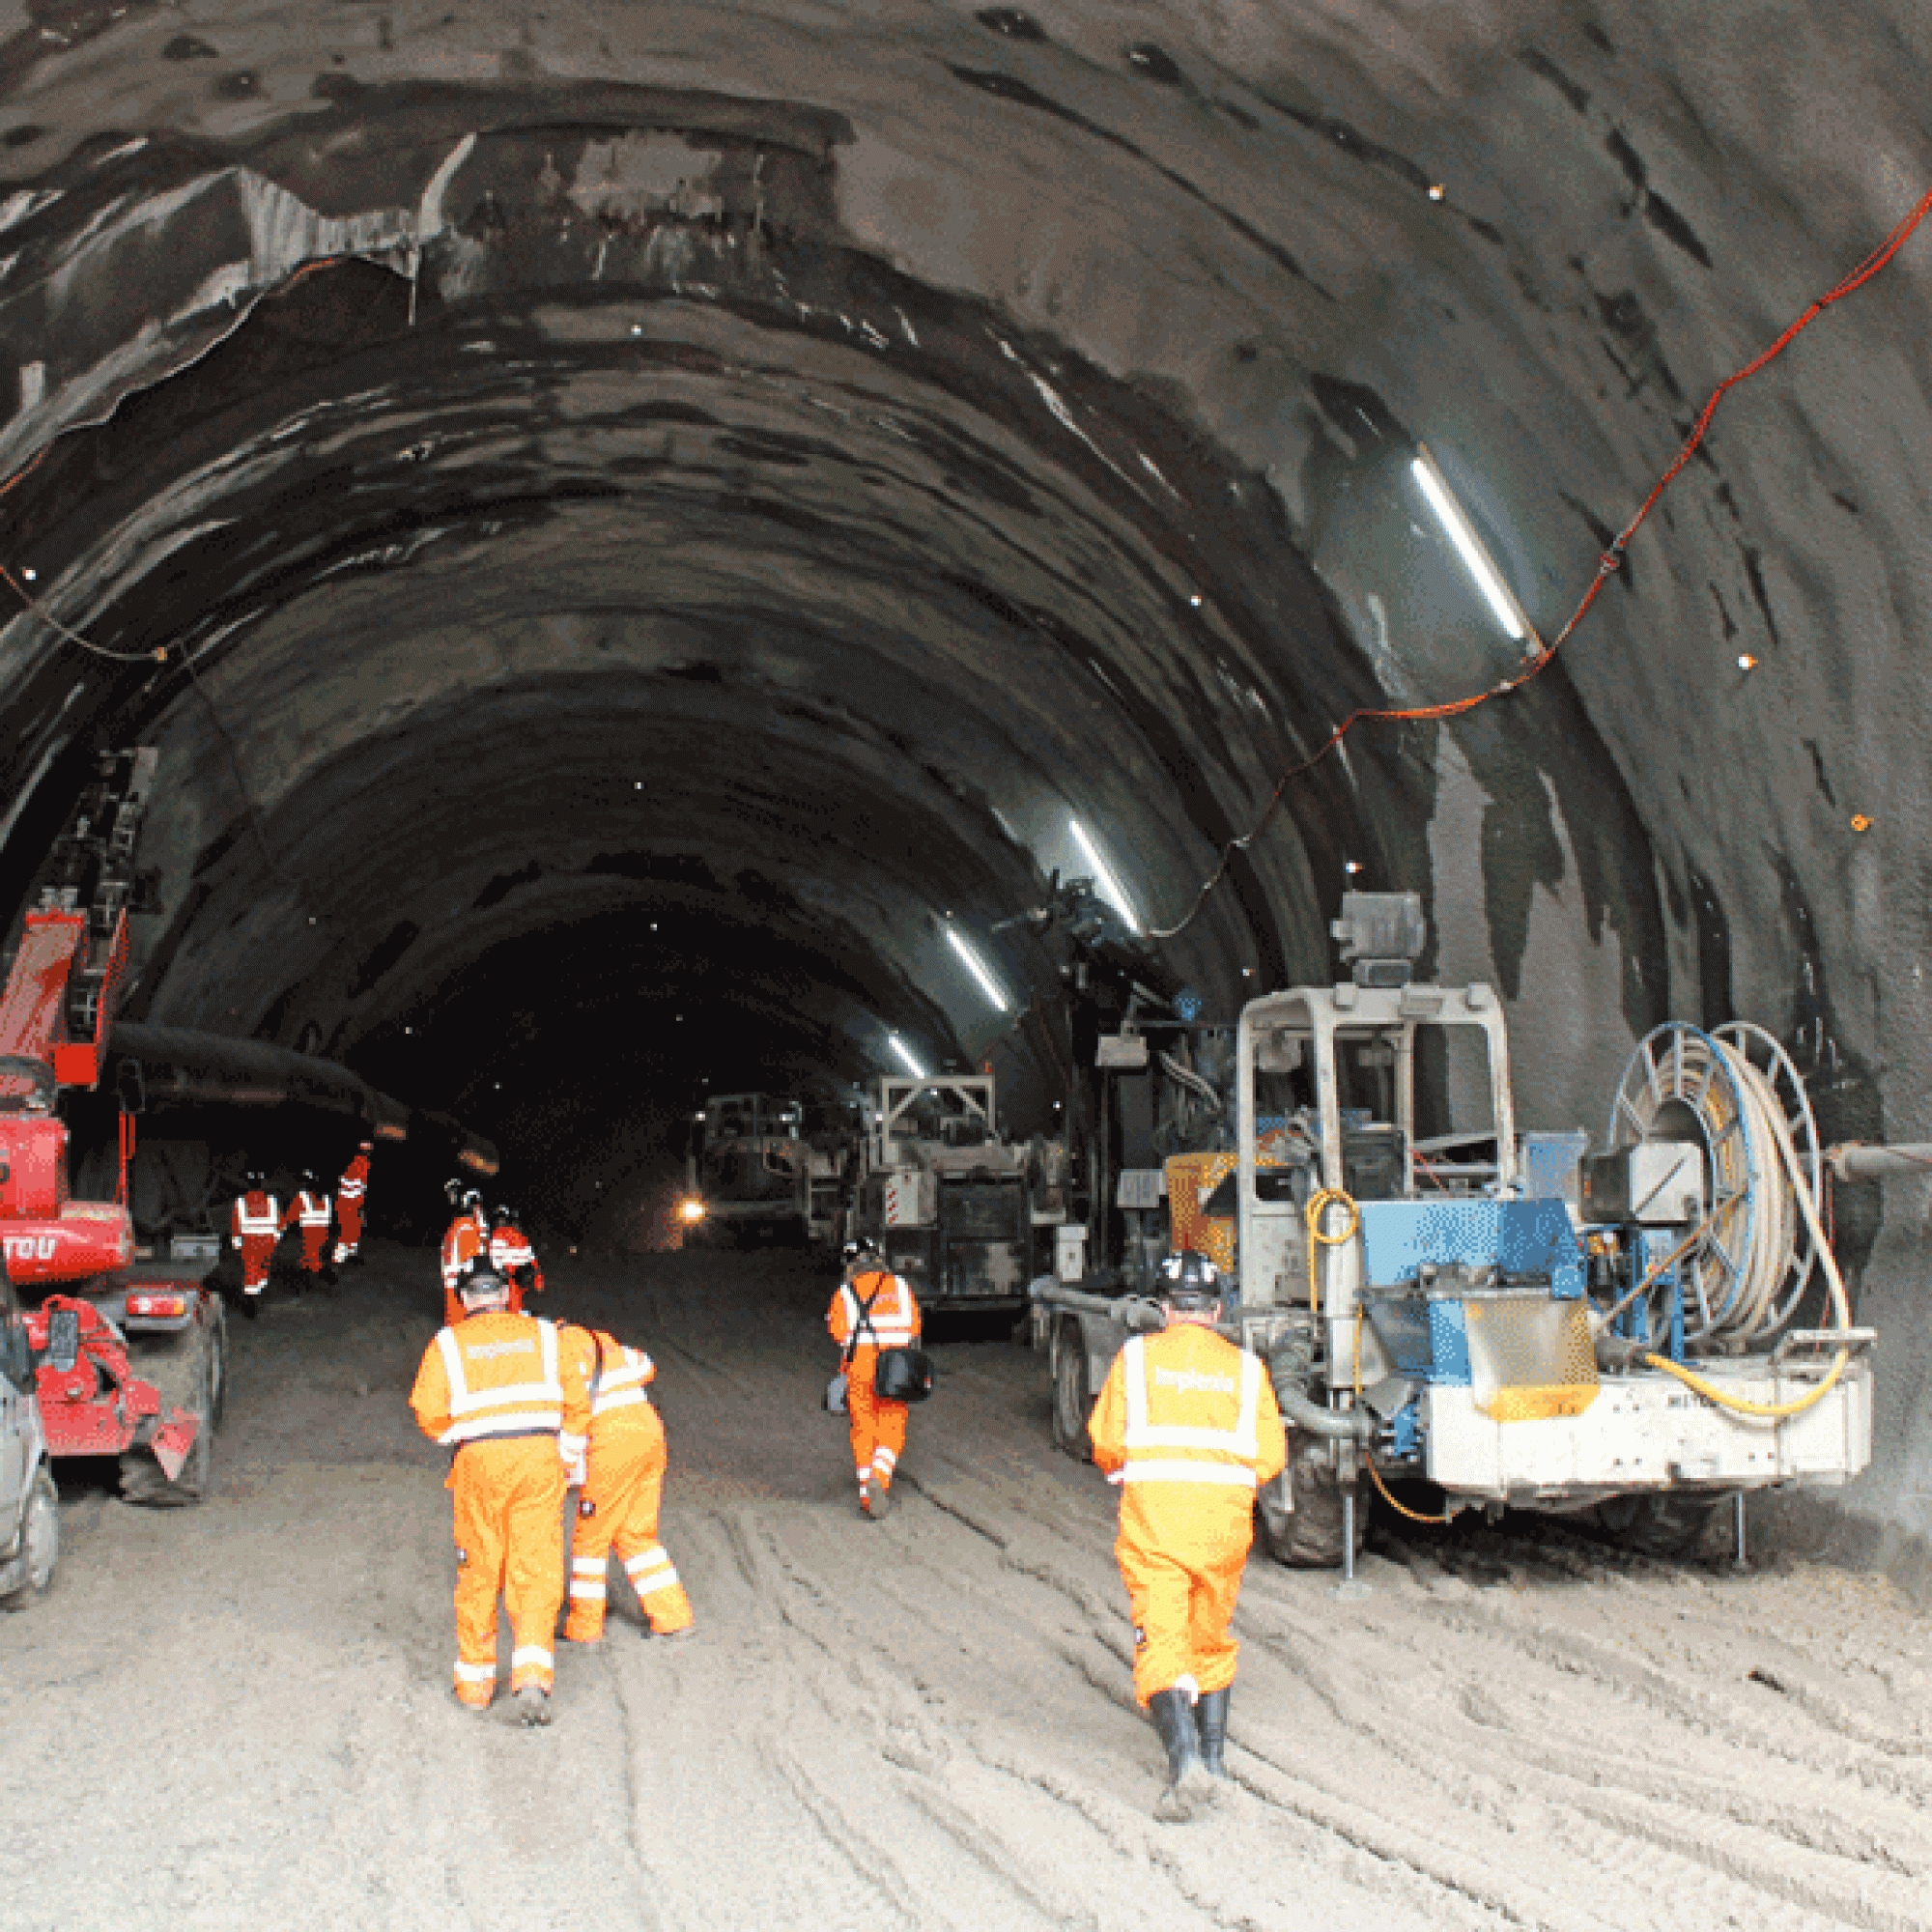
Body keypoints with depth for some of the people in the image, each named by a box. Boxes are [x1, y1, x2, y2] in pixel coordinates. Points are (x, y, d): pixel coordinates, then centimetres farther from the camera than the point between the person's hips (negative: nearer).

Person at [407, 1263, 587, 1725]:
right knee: (536, 1574, 1)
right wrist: (567, 1461, 18)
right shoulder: (541, 1334, 13)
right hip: (541, 1459, 1)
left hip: (480, 1461, -1)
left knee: (479, 1573, 12)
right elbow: (575, 1403, 9)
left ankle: (474, 1681, 20)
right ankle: (532, 1678, -14)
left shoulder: (448, 1343, 8)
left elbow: (428, 1410, -1)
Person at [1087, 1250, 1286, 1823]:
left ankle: (1184, 1756, -24)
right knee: (1211, 1637, 22)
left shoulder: (1136, 1357, 5)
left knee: (1161, 1645, -5)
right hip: (1225, 1517, 3)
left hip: (1152, 1514, -3)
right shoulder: (1245, 1367, 10)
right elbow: (1270, 1456, 5)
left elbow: (1106, 1442, 1)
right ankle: (1213, 1750, 26)